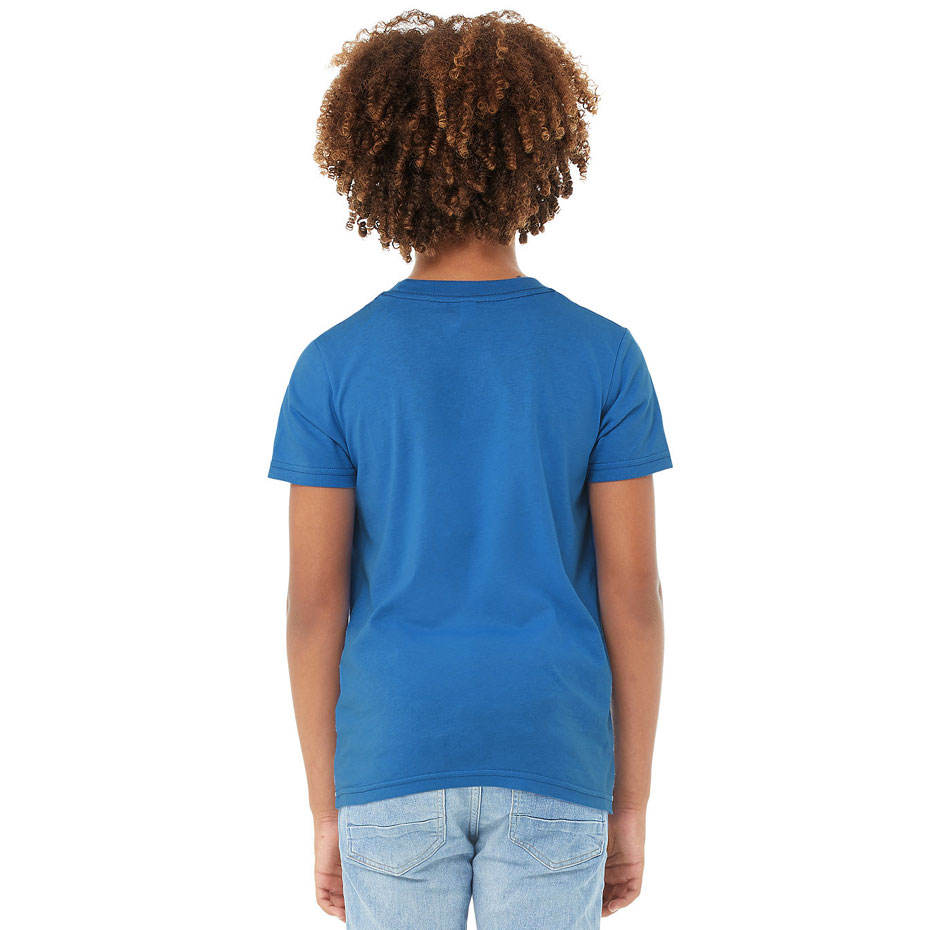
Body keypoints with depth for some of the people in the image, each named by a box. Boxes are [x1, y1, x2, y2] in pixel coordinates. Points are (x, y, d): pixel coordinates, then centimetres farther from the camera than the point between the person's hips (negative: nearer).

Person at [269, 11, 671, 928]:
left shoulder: (331, 367, -6)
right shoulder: (605, 357, -6)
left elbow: (314, 607, -6)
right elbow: (632, 596, -6)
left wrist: (327, 815, 5)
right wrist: (631, 807, 5)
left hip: (396, 762, 0)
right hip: (550, 767, 0)